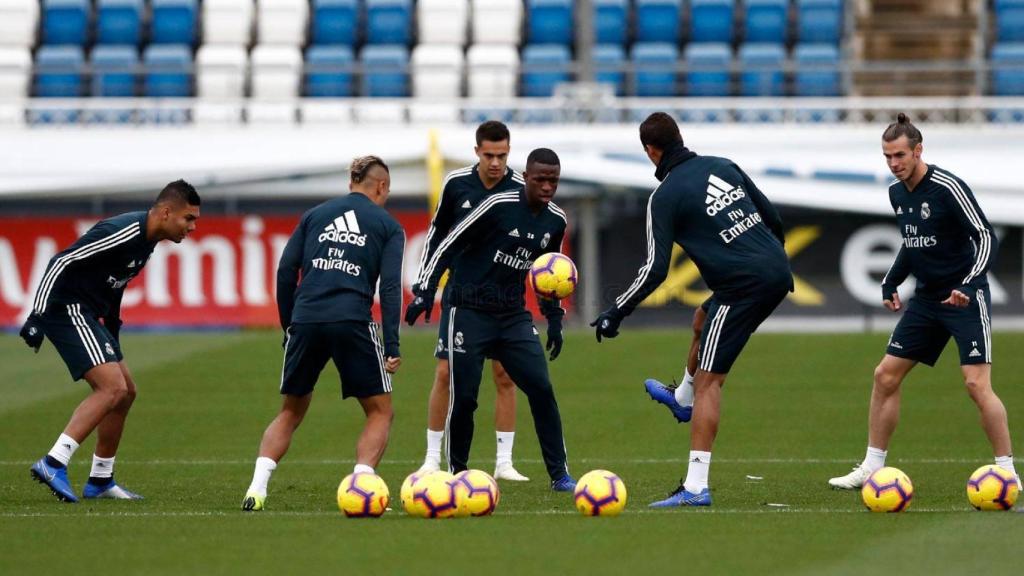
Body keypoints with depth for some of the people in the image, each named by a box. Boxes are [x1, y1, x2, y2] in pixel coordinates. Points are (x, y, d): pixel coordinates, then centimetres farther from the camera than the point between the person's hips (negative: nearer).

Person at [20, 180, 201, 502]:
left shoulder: (146, 239, 10)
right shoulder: (122, 233, -21)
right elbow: (62, 262, -21)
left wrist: (112, 331, 25)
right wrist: (37, 315, -22)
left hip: (88, 315, 10)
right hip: (67, 309, -10)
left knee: (125, 393, 13)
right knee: (113, 388, -19)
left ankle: (100, 481, 21)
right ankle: (54, 464, -21)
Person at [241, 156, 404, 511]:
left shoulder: (315, 215, 19)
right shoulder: (387, 225, 11)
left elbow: (286, 271, 12)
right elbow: (390, 286, 0)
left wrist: (288, 325, 19)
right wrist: (392, 347, -4)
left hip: (306, 321, 3)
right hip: (352, 322, -3)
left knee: (291, 411, 18)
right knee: (379, 412, 11)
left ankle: (257, 489, 2)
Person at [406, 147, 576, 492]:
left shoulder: (555, 221, 6)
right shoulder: (499, 205, -13)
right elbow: (450, 245, -9)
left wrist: (554, 318, 19)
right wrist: (424, 292, -14)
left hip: (513, 315, 5)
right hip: (469, 311, -5)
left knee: (541, 389, -7)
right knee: (463, 397, -5)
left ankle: (559, 474, -2)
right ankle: (457, 474, 13)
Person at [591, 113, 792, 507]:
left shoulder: (665, 197, -6)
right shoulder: (721, 166, 12)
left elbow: (655, 270, -9)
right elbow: (771, 215, 16)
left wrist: (616, 313, 1)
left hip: (742, 284, -7)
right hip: (778, 274, 7)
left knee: (708, 381, -5)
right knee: (704, 318, 34)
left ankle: (695, 487, -10)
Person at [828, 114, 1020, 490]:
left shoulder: (947, 188, -18)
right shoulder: (897, 193, 6)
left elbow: (986, 237, -18)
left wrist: (967, 285, -30)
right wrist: (890, 284, 14)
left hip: (965, 298, -8)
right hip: (927, 298, 8)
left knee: (976, 384, -17)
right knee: (885, 375, 5)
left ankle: (1008, 473, -9)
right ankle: (871, 469, 14)